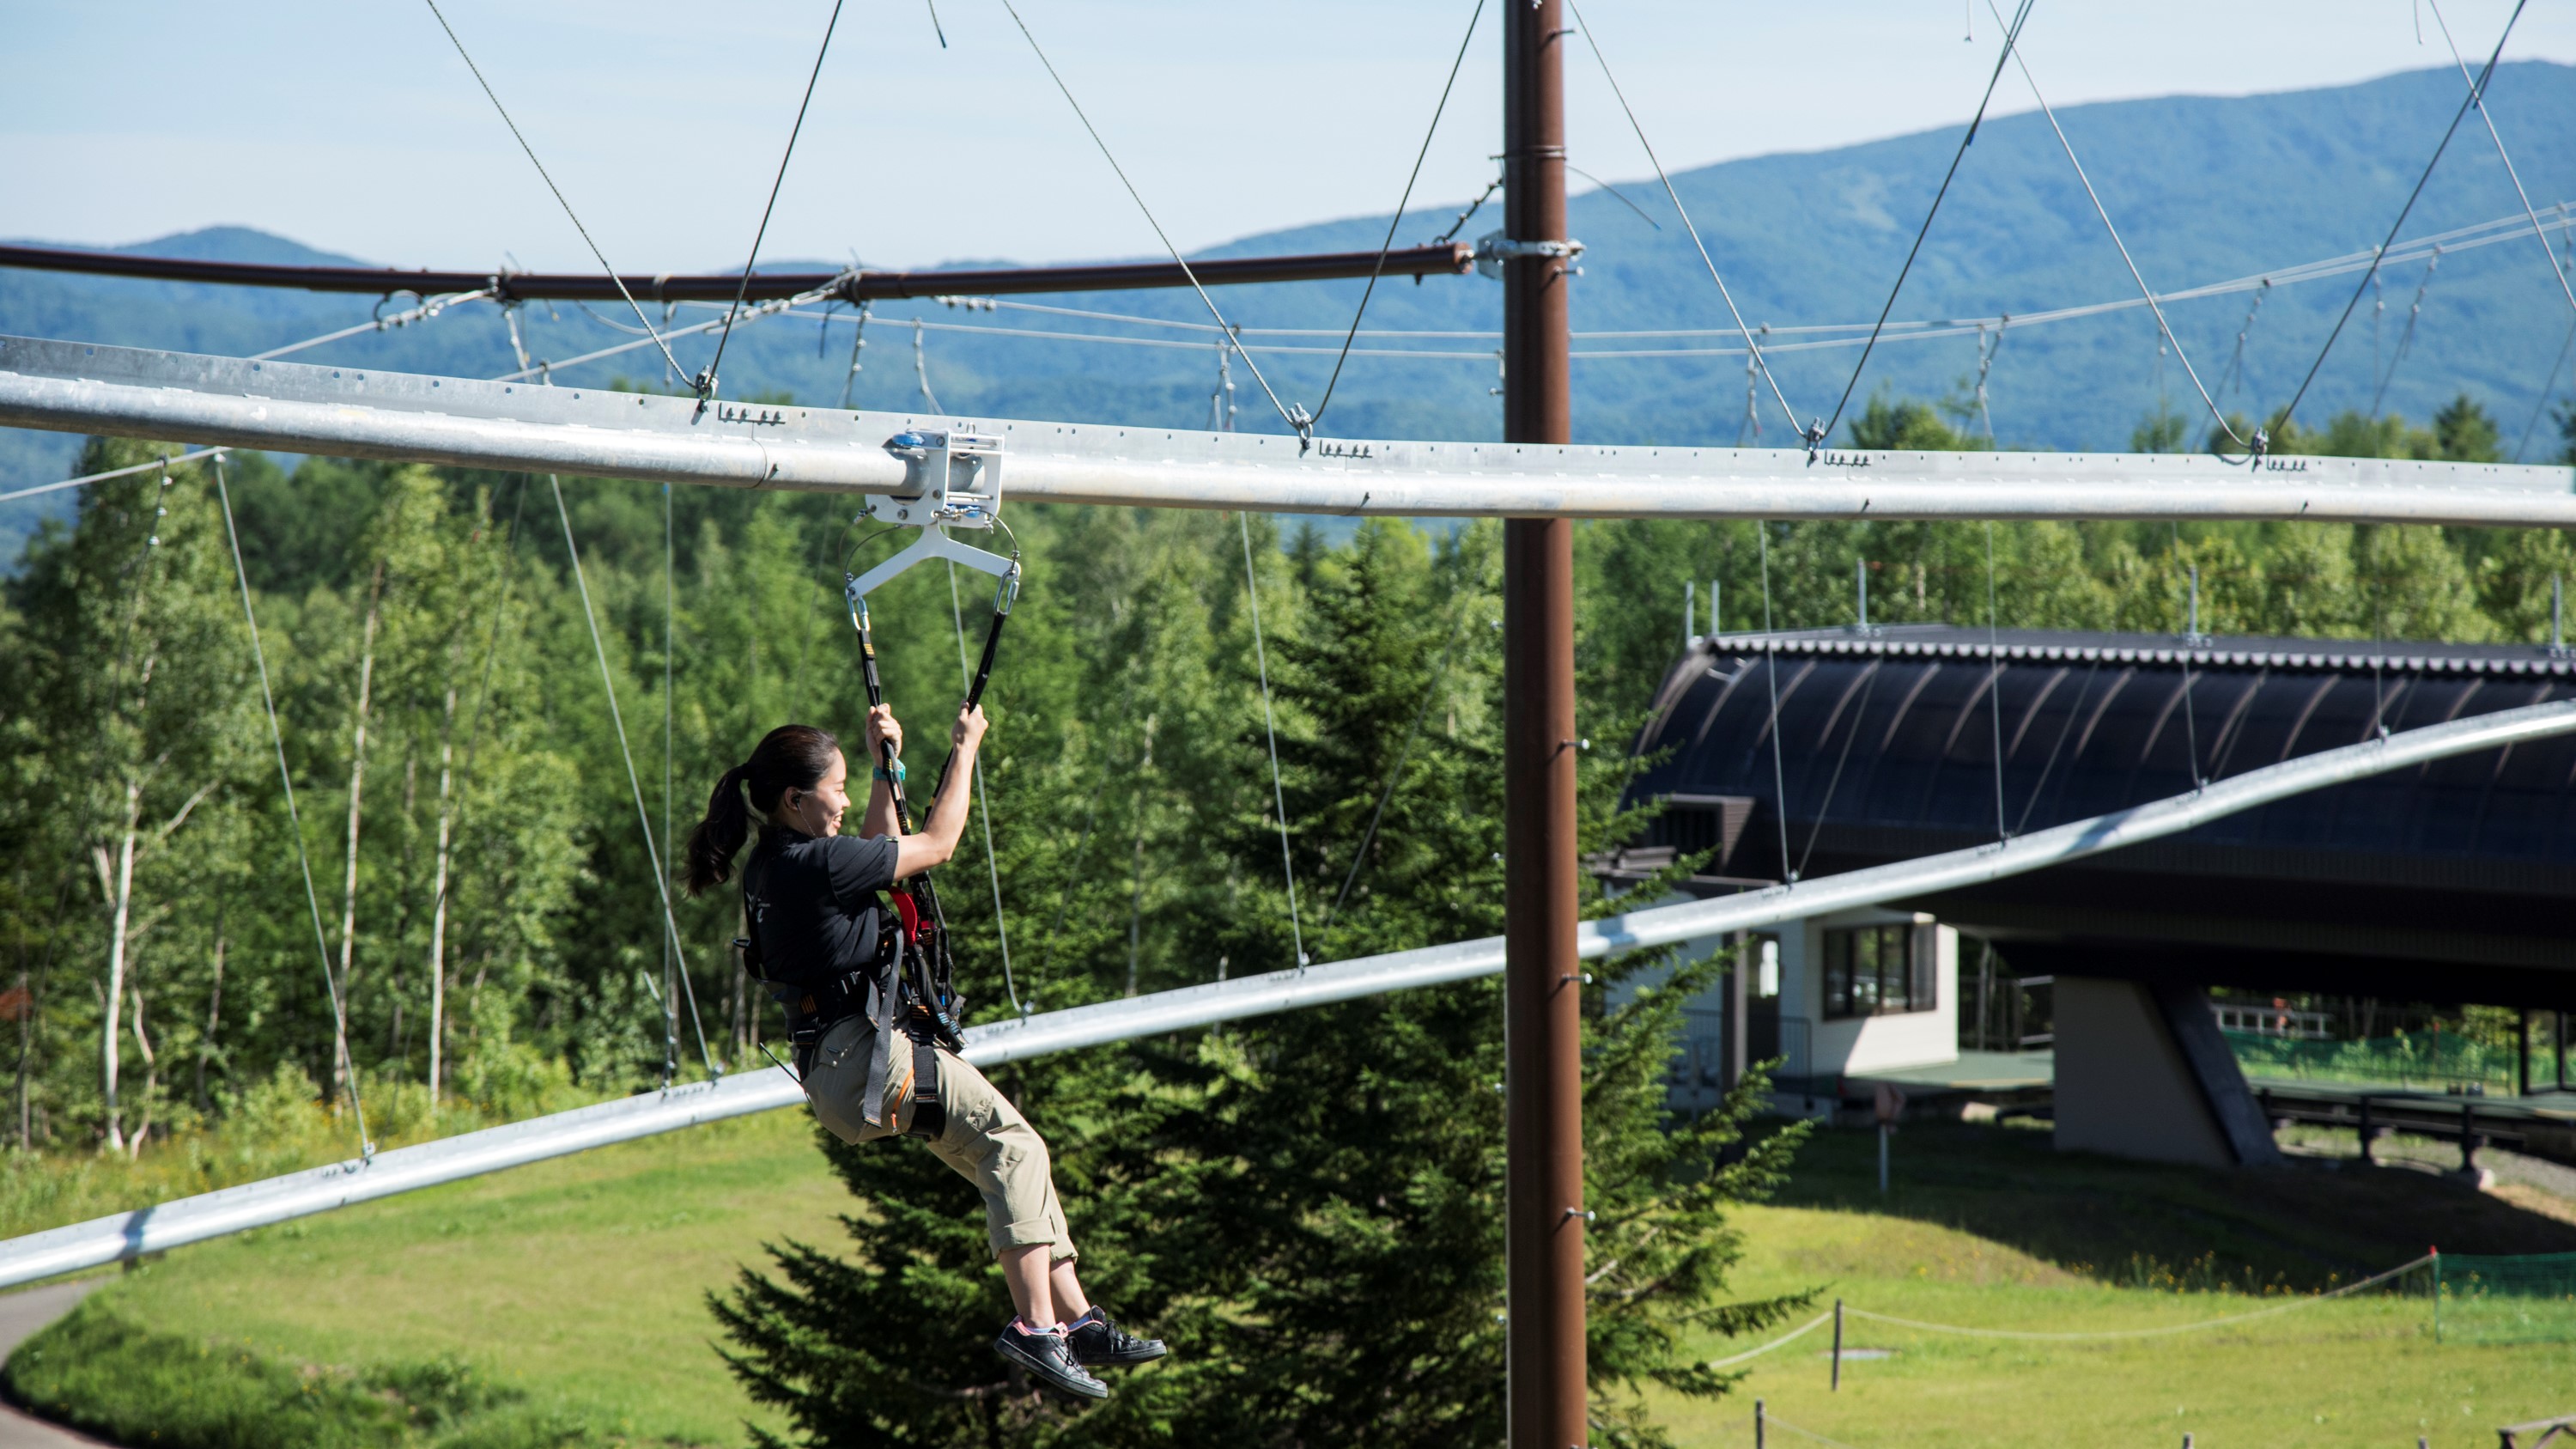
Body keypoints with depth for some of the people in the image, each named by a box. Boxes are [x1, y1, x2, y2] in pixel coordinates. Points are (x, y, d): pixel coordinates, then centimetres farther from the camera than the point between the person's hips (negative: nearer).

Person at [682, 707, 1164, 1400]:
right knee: (1014, 1146, -14)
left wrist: (887, 764, 28)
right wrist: (965, 750, 5)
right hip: (869, 1057, -11)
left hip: (838, 1065, 11)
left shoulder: (774, 864, 12)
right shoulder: (816, 864, -18)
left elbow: (879, 853, 31)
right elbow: (937, 844, -7)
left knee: (1013, 1154, 13)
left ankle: (1075, 1316, 13)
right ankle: (1036, 1324, -21)